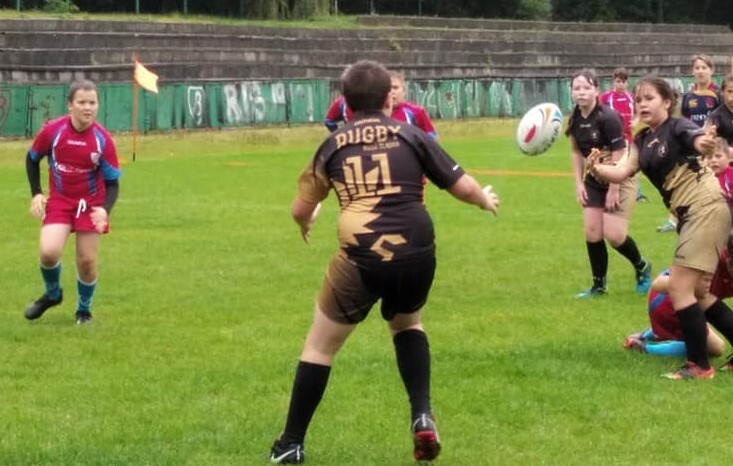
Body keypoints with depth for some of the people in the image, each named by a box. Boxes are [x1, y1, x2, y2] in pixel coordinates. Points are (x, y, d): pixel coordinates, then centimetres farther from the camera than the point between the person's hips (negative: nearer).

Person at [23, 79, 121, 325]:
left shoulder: (103, 139, -15)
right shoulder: (52, 131, -14)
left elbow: (112, 182, -8)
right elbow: (32, 159, 5)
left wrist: (105, 209, -26)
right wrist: (36, 194, -4)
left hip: (91, 203, 0)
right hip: (59, 200, 0)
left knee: (87, 261, -1)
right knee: (48, 252, -19)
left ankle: (84, 309, 27)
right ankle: (52, 294, 14)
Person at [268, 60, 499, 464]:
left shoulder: (333, 144, 12)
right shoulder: (410, 135, 10)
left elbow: (300, 210, 20)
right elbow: (463, 188, 12)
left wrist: (306, 225, 44)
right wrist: (486, 200, 35)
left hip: (362, 259, -1)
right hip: (417, 255, 2)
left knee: (320, 344, 16)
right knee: (407, 324, 32)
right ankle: (422, 416, 15)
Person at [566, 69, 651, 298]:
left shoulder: (608, 117, -24)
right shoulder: (575, 120, -4)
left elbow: (618, 155, -22)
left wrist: (614, 190, -19)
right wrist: (579, 183, 3)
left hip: (619, 180, -6)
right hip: (594, 181, 6)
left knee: (614, 235, -10)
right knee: (592, 233, 0)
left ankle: (642, 267, 18)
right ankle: (598, 285, 13)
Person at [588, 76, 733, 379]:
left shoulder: (677, 127, -12)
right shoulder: (642, 142, 11)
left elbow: (699, 140, -33)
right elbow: (623, 172, -3)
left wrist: (704, 143, -57)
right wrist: (597, 170, -23)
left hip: (706, 208, -10)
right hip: (689, 215, 10)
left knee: (679, 287, -10)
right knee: (696, 292, 15)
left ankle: (699, 365, -2)